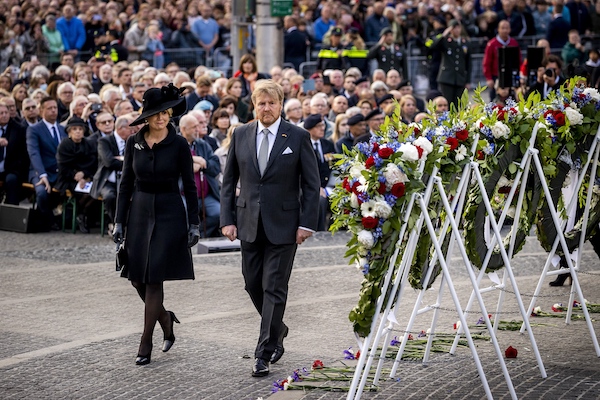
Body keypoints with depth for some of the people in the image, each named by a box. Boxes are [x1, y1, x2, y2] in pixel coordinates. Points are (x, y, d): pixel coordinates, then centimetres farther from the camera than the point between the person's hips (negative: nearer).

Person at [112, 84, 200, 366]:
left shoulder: (178, 145, -6)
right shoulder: (134, 144, 3)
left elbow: (189, 186, -3)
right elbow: (126, 184, 6)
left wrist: (194, 223, -6)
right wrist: (119, 221, 3)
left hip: (169, 214, -4)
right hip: (139, 212, 4)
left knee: (154, 279, -7)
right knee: (137, 279, 4)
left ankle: (146, 343, 1)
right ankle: (166, 319, 31)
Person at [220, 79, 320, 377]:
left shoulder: (298, 137, -3)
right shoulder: (241, 135, 6)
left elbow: (311, 184, -2)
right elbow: (229, 181, 9)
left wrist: (306, 223, -9)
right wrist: (227, 219, 1)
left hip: (283, 224, -4)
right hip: (249, 224, 4)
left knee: (274, 289, -4)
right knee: (253, 284, 11)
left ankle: (264, 353, -1)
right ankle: (277, 331, 36)